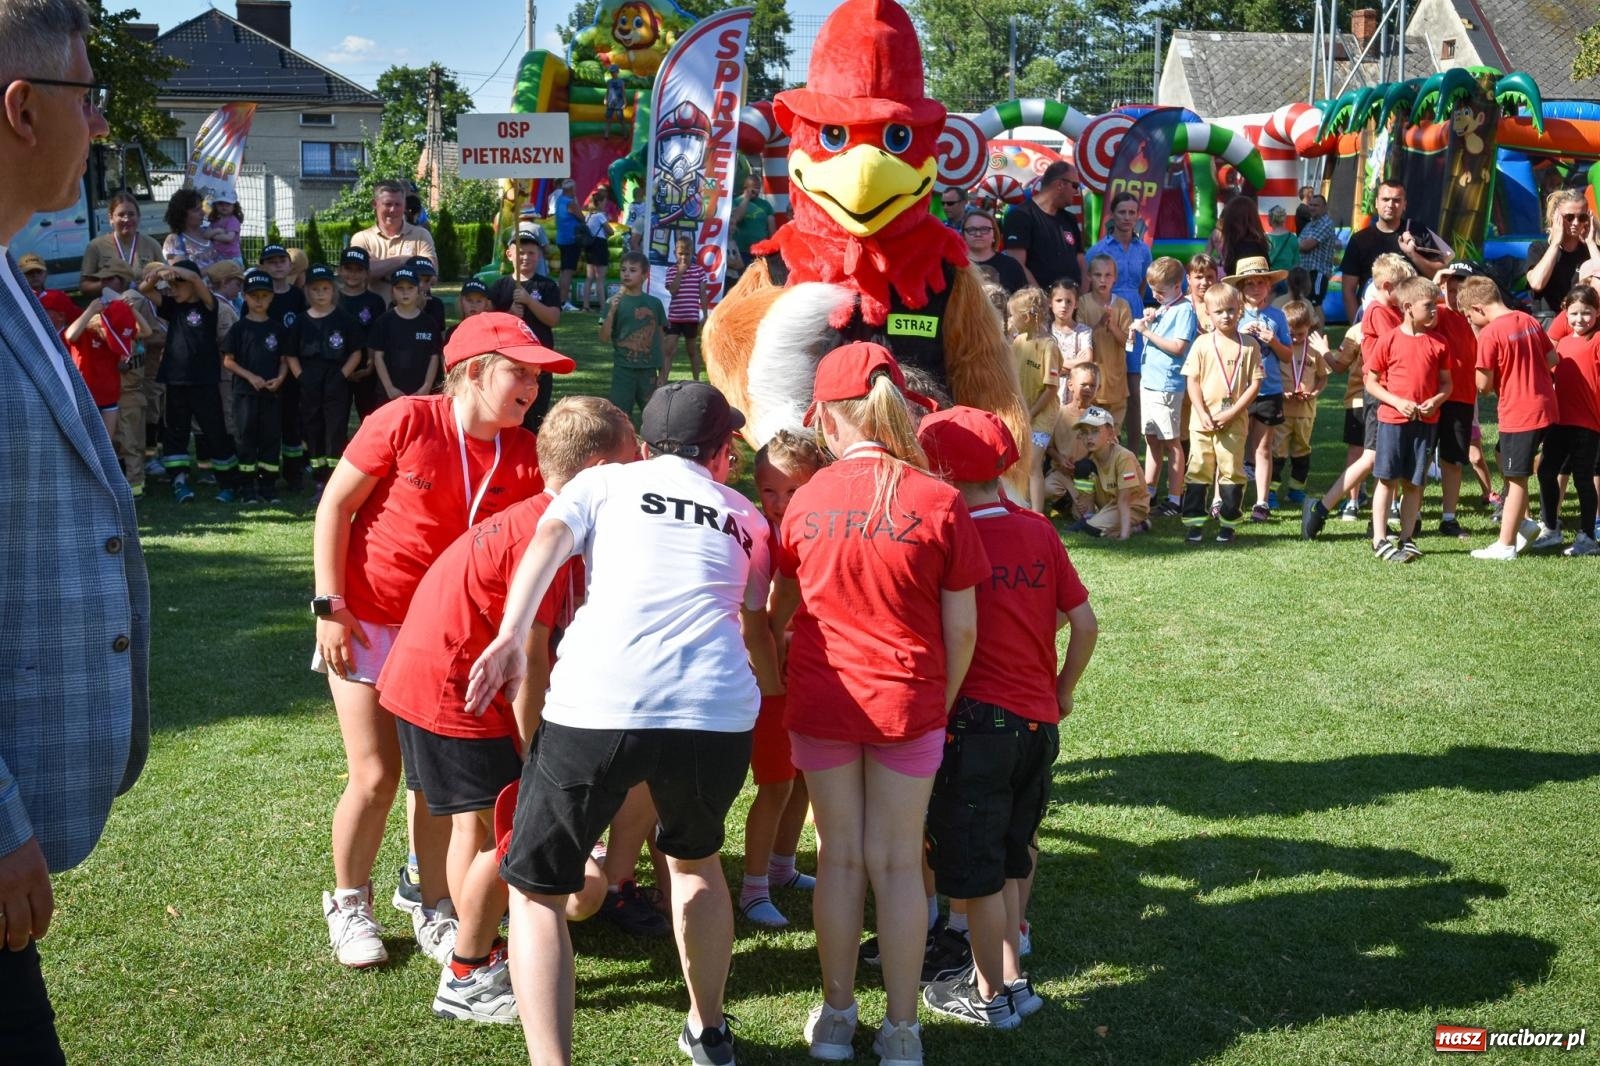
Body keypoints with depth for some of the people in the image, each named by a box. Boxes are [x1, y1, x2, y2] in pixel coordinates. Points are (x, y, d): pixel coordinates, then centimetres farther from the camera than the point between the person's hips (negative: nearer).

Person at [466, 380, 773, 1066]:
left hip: (597, 707, -3)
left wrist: (512, 636, -12)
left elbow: (548, 540, 0)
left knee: (537, 888, 14)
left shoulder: (604, 482, 20)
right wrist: (773, 686, 54)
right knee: (695, 858, 33)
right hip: (720, 713, 3)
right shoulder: (745, 519, 27)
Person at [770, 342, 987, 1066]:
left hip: (822, 701, 1)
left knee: (840, 858, 13)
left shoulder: (807, 501, -5)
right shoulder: (939, 503, -10)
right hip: (908, 706, -1)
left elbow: (779, 608, 8)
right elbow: (962, 628, -7)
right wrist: (942, 703, 7)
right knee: (897, 864, 8)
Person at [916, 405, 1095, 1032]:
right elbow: (1085, 624, 3)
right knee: (1008, 857, 21)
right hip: (1040, 721, 6)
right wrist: (1062, 689, 16)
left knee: (975, 869, 9)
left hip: (978, 721, -6)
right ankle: (1007, 973, 28)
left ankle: (993, 995, 19)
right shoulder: (1039, 532, 1)